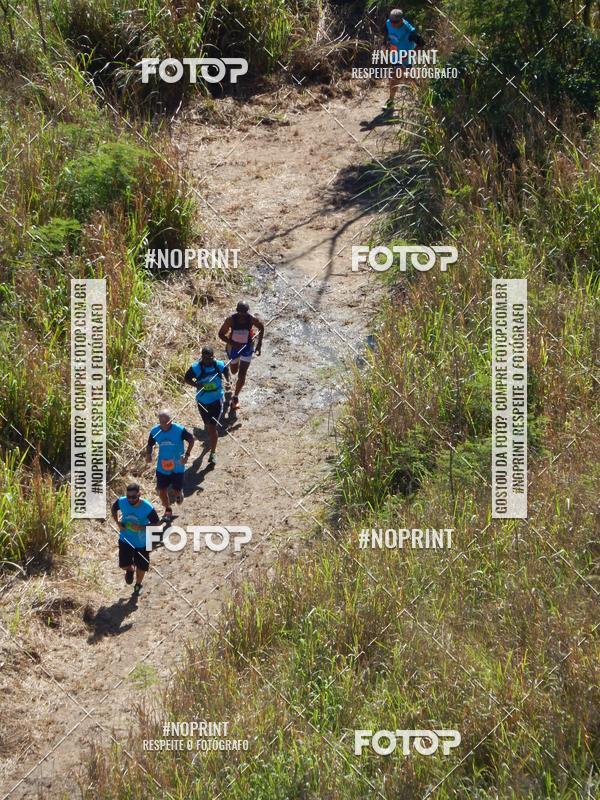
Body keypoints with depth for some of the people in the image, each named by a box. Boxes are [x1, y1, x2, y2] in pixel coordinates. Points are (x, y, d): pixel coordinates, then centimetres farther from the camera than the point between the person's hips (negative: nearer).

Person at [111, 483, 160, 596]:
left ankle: (138, 585, 47)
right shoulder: (121, 502, -22)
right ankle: (130, 570, 36)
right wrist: (117, 522, -13)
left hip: (142, 542, -1)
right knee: (124, 565, -4)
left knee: (141, 567, 15)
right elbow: (113, 509, 2)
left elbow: (156, 524, -16)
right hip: (125, 540, 1)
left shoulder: (148, 508, -30)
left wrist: (141, 527, -30)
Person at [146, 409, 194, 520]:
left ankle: (179, 493, 41)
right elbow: (150, 444, 7)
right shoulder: (155, 431, -9)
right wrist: (148, 454, -14)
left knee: (177, 490, 2)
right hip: (162, 467, 2)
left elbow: (191, 440, -6)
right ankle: (168, 510, 26)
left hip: (177, 466, -2)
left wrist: (187, 455, -15)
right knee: (162, 490, 2)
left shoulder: (179, 430, -18)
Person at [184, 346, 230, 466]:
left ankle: (212, 453, 4)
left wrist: (228, 381, -1)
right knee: (208, 425, 21)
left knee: (213, 427, -8)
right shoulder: (196, 367, -16)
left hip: (216, 401, -2)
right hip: (202, 401, 2)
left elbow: (226, 370, 11)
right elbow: (186, 378, -4)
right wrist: (196, 384, -21)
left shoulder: (220, 365, -12)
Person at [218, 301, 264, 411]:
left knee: (242, 375, -6)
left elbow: (261, 328, -1)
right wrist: (232, 343, -29)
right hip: (234, 347, 1)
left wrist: (259, 344, -4)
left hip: (247, 347, -1)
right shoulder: (231, 319, -25)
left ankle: (235, 397, 13)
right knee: (234, 372, 21)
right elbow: (221, 334, -15)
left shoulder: (252, 319, -22)